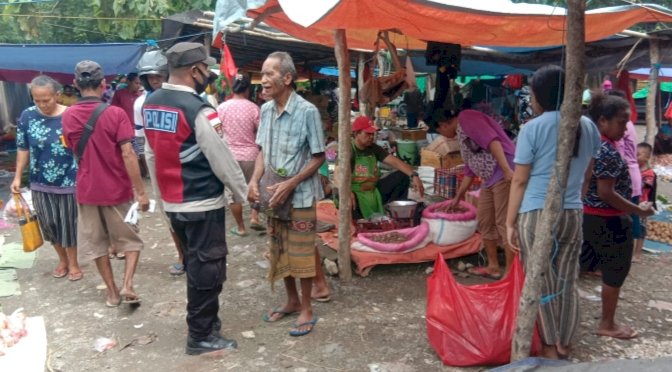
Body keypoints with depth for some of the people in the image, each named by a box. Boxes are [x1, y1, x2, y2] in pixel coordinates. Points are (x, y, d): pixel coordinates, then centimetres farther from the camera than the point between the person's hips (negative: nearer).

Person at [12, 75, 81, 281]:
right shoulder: (27, 116, -4)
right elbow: (23, 149, 5)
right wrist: (17, 177, 4)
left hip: (69, 181, -3)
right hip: (40, 183, 3)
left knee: (68, 223, 8)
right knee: (48, 223, 13)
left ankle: (73, 263, 26)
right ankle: (62, 260, 34)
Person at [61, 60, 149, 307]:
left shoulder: (68, 116, 0)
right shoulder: (115, 114, -15)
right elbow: (128, 155, -19)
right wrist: (141, 191, -16)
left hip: (87, 190, 3)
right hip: (118, 190, -3)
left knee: (96, 244, 15)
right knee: (130, 240, 13)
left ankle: (112, 292, 21)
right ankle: (127, 286, -2)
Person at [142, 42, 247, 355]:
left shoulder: (149, 105, 5)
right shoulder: (198, 110, -20)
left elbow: (151, 155, 12)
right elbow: (222, 160, -15)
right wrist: (242, 194, -1)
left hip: (172, 202, 8)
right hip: (202, 204, -8)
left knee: (193, 264, 21)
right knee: (207, 267, 4)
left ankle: (204, 321, 35)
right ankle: (201, 336, 15)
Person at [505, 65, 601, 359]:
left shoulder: (533, 128, -8)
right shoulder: (588, 126, 7)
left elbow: (519, 181, -8)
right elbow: (586, 174, 17)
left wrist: (510, 223, -2)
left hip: (537, 214, -5)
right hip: (573, 214, 5)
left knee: (541, 284, 6)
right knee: (568, 282, 14)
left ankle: (550, 348, 16)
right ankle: (564, 345, 26)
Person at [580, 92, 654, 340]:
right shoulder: (607, 151, -22)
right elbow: (606, 193, -25)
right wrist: (639, 211, -17)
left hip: (588, 215, 9)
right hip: (608, 220, -9)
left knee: (579, 264, 16)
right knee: (616, 271, 6)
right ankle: (608, 325, 19)